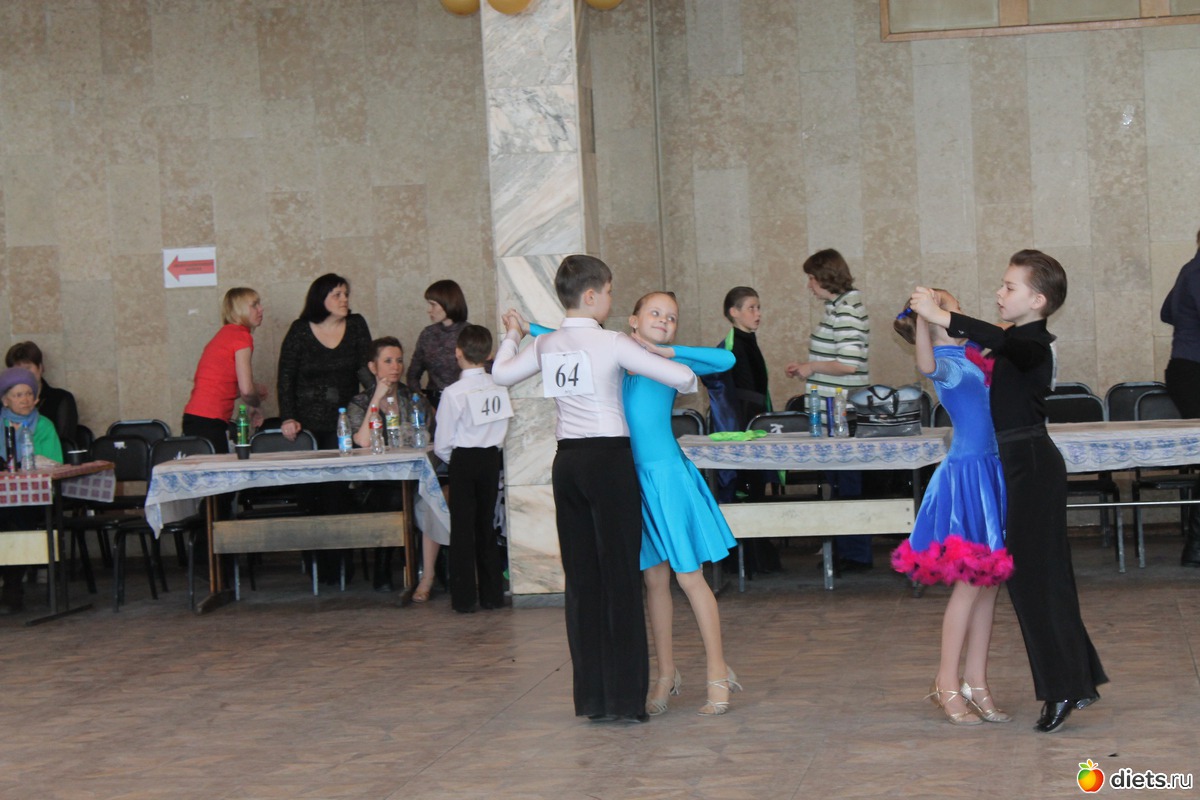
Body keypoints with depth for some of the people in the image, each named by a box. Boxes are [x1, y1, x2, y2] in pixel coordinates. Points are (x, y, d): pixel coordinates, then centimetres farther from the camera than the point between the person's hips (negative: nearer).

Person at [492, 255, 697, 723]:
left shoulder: (545, 345, 7)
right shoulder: (612, 343, -8)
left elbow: (501, 374, 21)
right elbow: (681, 377, -10)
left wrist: (512, 336, 38)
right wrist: (688, 383, 14)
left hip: (566, 460, 6)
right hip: (609, 458, -6)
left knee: (581, 575, 9)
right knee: (620, 574, -2)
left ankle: (591, 697, 11)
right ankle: (624, 697, -1)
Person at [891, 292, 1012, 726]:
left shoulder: (968, 359, 12)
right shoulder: (948, 365, -14)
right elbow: (927, 366, -39)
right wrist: (923, 313, -47)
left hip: (988, 470, 9)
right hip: (967, 473, -9)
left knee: (988, 584, 10)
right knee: (970, 584, -5)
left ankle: (976, 682, 17)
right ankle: (947, 685, 5)